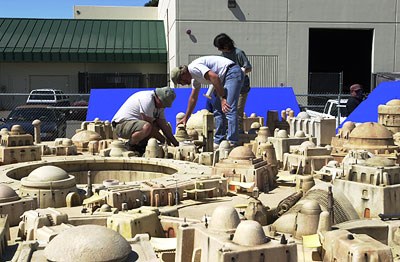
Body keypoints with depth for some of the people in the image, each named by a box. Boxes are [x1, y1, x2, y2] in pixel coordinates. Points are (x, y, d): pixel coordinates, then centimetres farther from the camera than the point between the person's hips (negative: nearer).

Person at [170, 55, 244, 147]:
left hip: (232, 73, -11)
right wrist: (185, 118, 33)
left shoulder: (194, 67, -14)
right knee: (217, 109, 11)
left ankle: (232, 142, -19)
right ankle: (218, 141, 13)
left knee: (228, 108, -18)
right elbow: (193, 98, 28)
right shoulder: (194, 78, 17)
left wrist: (222, 98, -25)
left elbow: (214, 77, -27)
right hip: (226, 78, 11)